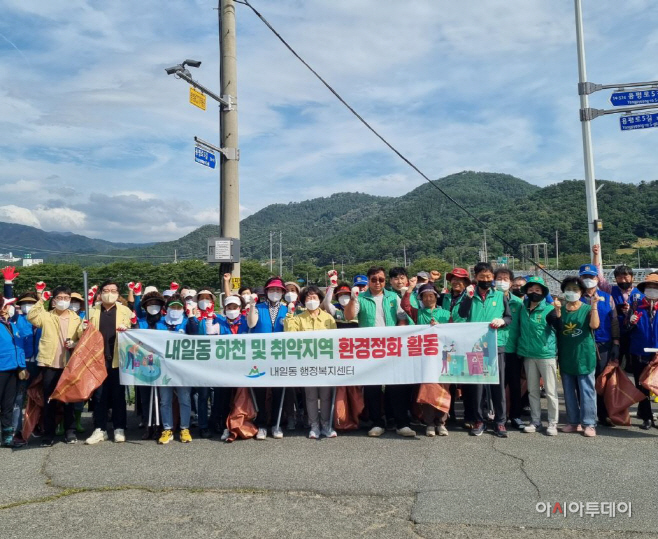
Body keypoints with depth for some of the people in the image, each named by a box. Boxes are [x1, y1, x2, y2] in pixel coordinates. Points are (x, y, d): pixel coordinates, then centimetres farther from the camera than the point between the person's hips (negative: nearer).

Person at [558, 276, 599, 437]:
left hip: (584, 356, -3)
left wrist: (594, 305, -24)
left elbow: (594, 325, -19)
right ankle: (573, 422, 20)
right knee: (569, 391, 10)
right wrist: (557, 313, -13)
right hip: (566, 357, 3)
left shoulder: (588, 309, -1)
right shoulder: (560, 309, 6)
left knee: (586, 391, 0)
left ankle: (589, 424, 8)